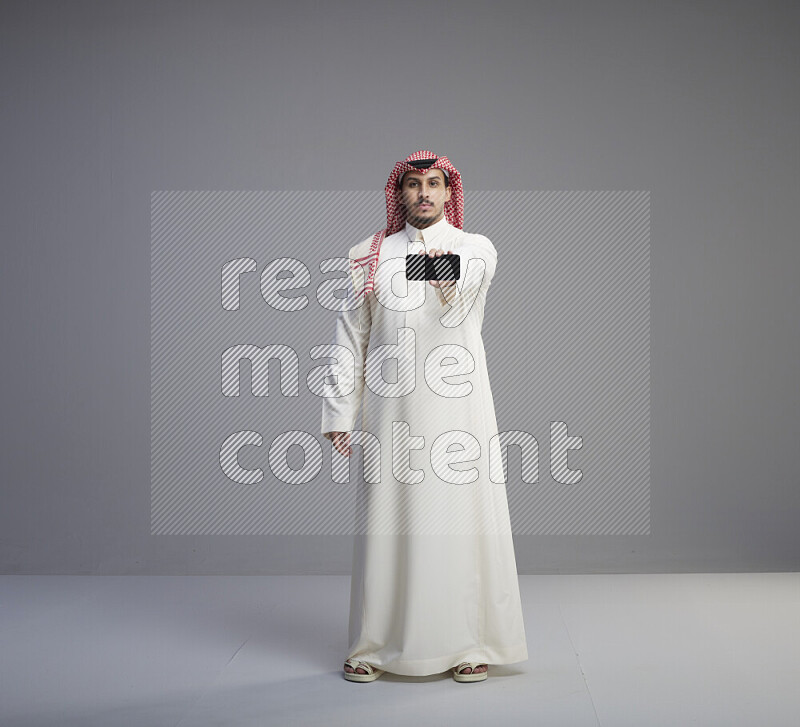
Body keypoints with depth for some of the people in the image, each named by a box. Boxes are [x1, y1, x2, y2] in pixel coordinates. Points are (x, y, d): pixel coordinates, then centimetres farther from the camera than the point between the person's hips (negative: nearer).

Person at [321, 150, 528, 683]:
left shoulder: (476, 249, 6)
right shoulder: (367, 256, 12)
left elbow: (461, 298, -16)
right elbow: (351, 338, 10)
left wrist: (445, 274, -39)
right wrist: (340, 414, 4)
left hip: (456, 405, -1)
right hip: (391, 407, 1)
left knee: (461, 517, -1)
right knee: (386, 518, 3)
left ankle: (470, 644, 12)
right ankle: (376, 646, 14)